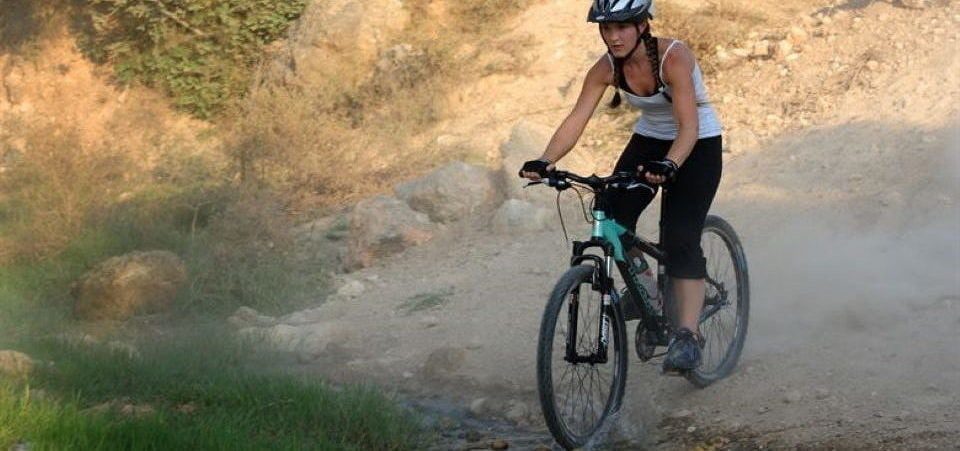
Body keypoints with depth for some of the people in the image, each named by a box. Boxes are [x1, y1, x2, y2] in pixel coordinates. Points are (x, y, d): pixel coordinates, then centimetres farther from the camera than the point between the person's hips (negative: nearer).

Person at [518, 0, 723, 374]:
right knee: (612, 216, -13)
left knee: (680, 237, -19)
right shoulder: (606, 68, -14)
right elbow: (576, 119, -22)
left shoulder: (674, 58, -29)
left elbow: (689, 125, -38)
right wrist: (544, 161, -38)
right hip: (649, 139, 5)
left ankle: (688, 335, -17)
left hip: (698, 145, -5)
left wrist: (668, 166, -56)